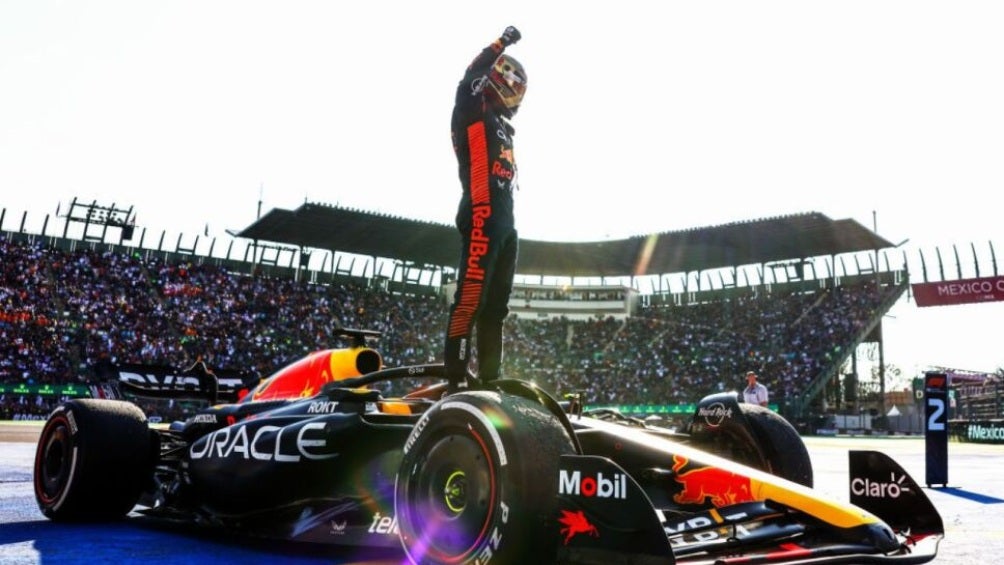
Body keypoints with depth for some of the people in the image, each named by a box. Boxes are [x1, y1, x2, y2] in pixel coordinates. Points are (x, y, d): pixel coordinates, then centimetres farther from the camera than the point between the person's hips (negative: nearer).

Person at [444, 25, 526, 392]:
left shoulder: (502, 128, 28)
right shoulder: (472, 112, 4)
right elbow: (468, 83, -15)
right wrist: (500, 44, -13)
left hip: (504, 220, 10)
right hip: (483, 214, -10)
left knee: (496, 304, 9)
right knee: (471, 297, -18)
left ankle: (490, 376, 14)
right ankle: (456, 376, -22)